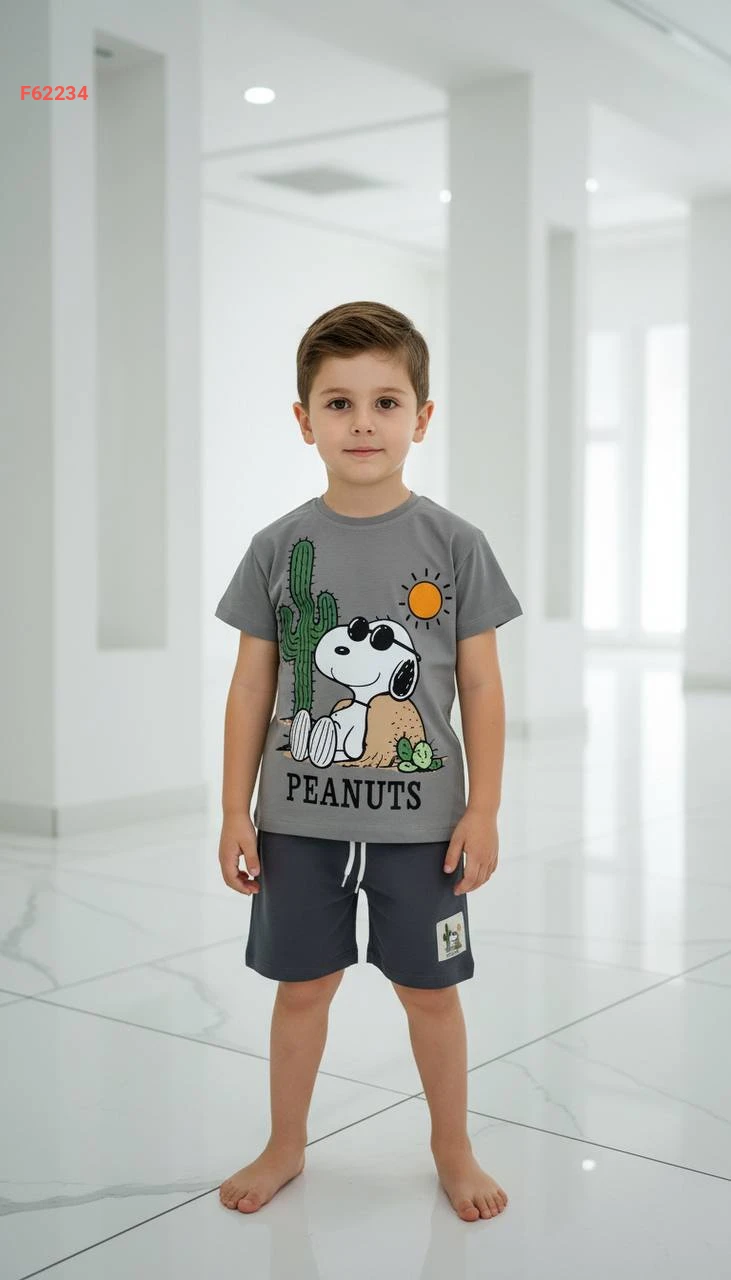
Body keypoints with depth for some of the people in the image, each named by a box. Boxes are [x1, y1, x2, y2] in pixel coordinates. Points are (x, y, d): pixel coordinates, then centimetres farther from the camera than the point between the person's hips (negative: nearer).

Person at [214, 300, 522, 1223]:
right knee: (303, 984, 13)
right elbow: (251, 685, 2)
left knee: (429, 989, 12)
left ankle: (452, 1148, 33)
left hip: (418, 818, -1)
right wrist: (235, 811, 1)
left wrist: (483, 810, -5)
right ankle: (285, 1147, 34)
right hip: (300, 817, 1)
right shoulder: (279, 547, -2)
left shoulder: (453, 543, -5)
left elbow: (481, 685, -2)